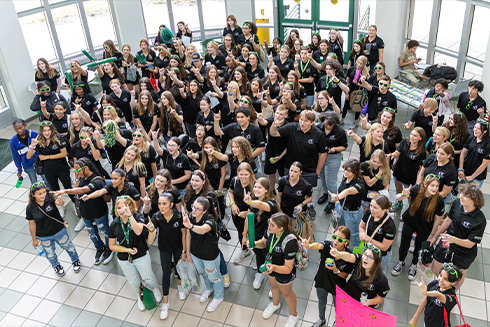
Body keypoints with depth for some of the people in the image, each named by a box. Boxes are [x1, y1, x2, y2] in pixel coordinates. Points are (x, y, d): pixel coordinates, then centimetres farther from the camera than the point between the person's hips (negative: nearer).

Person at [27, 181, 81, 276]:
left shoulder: (50, 197, -24)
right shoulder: (30, 208, -21)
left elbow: (60, 203, -45)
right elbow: (32, 225, -9)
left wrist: (60, 201, -70)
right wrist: (34, 239, 1)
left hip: (59, 230, -1)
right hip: (43, 237, 1)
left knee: (68, 246, 23)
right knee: (50, 253, 25)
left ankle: (75, 261, 53)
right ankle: (56, 266, 57)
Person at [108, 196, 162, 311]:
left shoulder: (138, 217, -20)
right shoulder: (114, 225, -12)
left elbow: (138, 231, -40)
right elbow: (112, 245, -4)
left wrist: (129, 215, -48)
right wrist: (127, 250, -17)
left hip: (142, 257, -2)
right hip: (124, 260, 2)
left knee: (148, 278, 19)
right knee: (133, 282, 23)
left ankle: (155, 288, 54)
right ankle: (139, 296, 54)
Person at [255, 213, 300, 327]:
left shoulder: (289, 241, -42)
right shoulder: (271, 230, -24)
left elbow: (288, 268, -35)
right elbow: (264, 243, -2)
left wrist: (274, 267, -52)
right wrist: (256, 243, -23)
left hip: (284, 273, -5)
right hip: (270, 266, 5)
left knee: (286, 292, 22)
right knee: (274, 286, 33)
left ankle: (294, 315, 54)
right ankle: (275, 304, 66)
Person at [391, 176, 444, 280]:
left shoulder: (439, 200, -26)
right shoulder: (416, 189, -25)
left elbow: (438, 219, -14)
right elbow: (397, 197, -22)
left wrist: (432, 235, -6)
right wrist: (403, 195, -47)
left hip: (424, 228, -1)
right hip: (410, 222, 1)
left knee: (418, 248, 17)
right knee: (404, 245, 14)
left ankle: (413, 265, 47)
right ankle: (401, 262, 45)